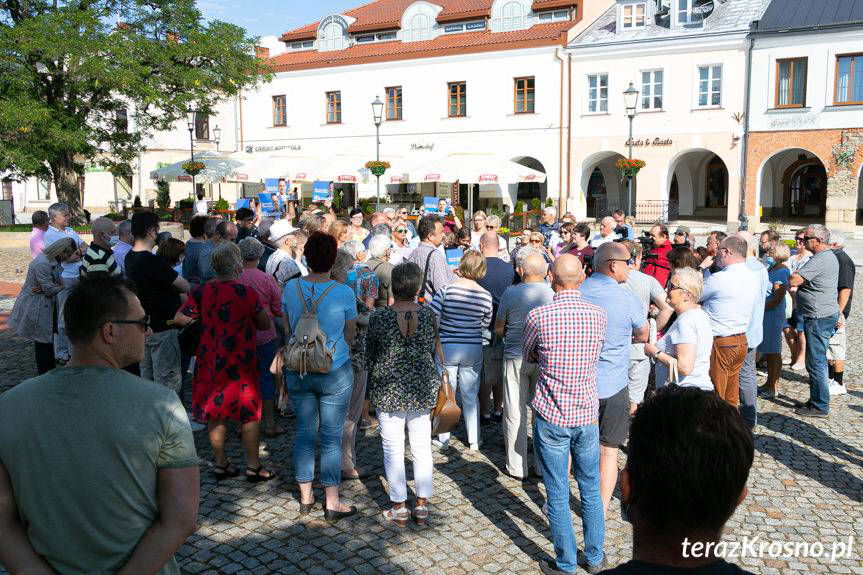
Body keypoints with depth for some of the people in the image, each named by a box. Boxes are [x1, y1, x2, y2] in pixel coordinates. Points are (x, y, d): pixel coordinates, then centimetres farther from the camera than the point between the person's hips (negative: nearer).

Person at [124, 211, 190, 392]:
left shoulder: (130, 257, 5)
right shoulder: (152, 261, -23)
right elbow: (185, 286, -17)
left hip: (143, 327, 9)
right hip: (162, 328, -9)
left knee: (146, 376, 19)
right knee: (168, 380, -1)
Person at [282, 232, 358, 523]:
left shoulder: (290, 288, -5)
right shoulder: (344, 292, -13)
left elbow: (287, 329, 8)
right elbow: (350, 335, -1)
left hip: (298, 371, 3)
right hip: (335, 373, -3)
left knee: (304, 431, 15)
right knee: (332, 436, 6)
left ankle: (305, 496, 27)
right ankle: (332, 503, 15)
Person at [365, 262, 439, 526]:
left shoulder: (379, 316, -12)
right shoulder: (427, 314, -7)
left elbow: (369, 354, 0)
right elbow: (431, 349, 5)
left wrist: (374, 381, 18)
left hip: (388, 391, -2)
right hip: (422, 389, 2)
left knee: (393, 449, 9)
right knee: (422, 448, 12)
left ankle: (399, 508, 17)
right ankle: (422, 506, 21)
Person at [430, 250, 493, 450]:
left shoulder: (446, 290, -14)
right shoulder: (485, 296, -8)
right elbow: (486, 324, 5)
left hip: (447, 347, -2)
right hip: (473, 349, 2)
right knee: (471, 396, 14)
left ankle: (443, 439, 20)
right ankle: (474, 440, 22)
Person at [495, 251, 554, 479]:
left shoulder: (510, 293, -9)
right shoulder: (555, 293, -6)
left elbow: (498, 329, 0)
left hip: (516, 358, -2)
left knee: (515, 414, 9)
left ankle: (517, 468, 16)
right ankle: (543, 464, 23)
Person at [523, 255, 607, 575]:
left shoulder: (538, 317, -15)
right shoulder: (599, 315, -5)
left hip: (551, 418, -3)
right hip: (587, 415, 4)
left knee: (558, 495, 9)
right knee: (591, 490, 19)